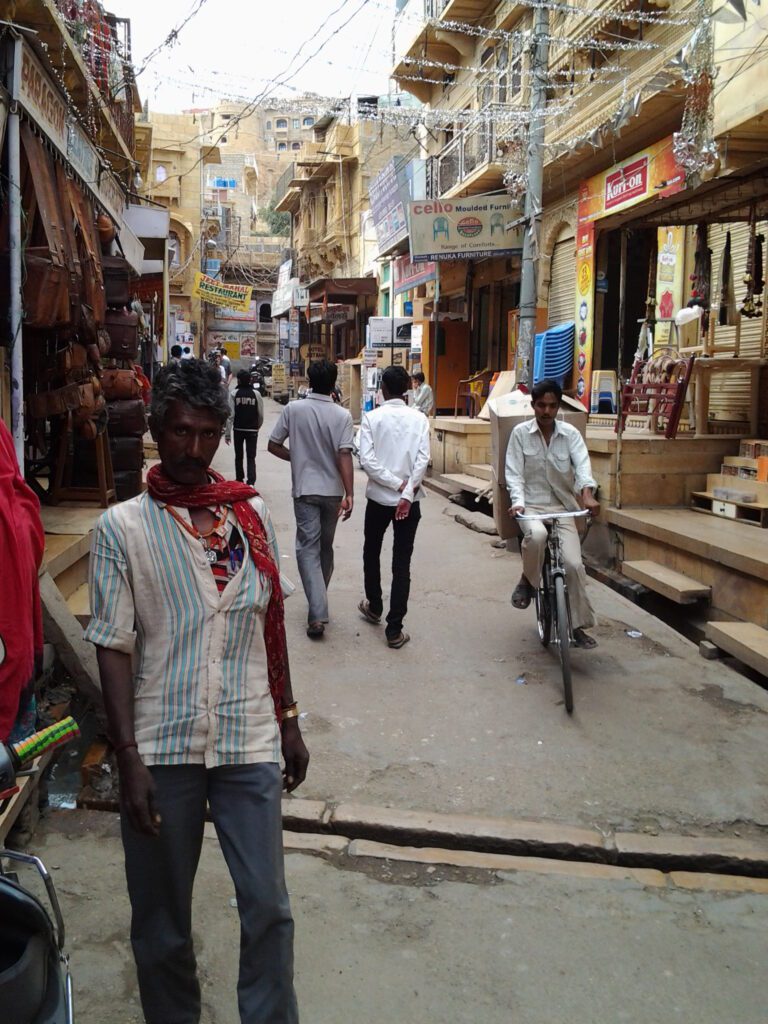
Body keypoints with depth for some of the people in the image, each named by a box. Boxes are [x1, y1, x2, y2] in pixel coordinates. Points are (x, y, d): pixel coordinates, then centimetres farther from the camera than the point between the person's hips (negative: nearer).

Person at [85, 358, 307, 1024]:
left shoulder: (251, 512, 5)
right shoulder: (122, 527, -4)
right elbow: (113, 649, -6)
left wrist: (289, 722, 12)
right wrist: (128, 757, -12)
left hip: (250, 742, 2)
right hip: (161, 748, -2)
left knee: (268, 907, 7)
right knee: (162, 919, 13)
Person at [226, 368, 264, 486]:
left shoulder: (235, 394, -7)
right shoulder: (256, 394, -4)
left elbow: (231, 415, -10)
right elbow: (261, 414, -1)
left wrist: (228, 434, -5)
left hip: (238, 429, 0)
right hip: (252, 430, 0)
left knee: (238, 456, 16)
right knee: (251, 457, 0)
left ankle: (239, 479, 25)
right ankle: (251, 481, -14)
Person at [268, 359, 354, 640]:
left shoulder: (293, 409, -5)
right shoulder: (342, 415, -8)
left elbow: (273, 445, 0)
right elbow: (344, 455, -15)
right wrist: (349, 494, -16)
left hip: (305, 489, -1)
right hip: (333, 490, 1)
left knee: (308, 548, -2)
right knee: (325, 546, 18)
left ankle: (317, 614, -14)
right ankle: (319, 600, 34)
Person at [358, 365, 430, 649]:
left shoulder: (372, 417, -5)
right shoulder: (419, 418, -2)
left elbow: (366, 460, -14)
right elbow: (423, 459, -13)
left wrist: (397, 484, -11)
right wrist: (407, 493, -13)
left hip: (378, 497, 0)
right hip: (409, 499, 0)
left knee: (372, 552, 22)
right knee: (402, 562, 2)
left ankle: (374, 606, 38)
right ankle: (394, 629, 1)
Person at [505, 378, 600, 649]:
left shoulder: (570, 433, -2)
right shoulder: (521, 433, -3)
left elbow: (582, 464, -16)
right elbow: (514, 472, -6)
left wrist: (587, 494, -36)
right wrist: (518, 501, -24)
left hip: (563, 506, 2)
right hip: (531, 505, -2)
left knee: (574, 564, -11)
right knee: (536, 535, -37)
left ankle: (579, 625, 6)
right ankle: (527, 581, -7)